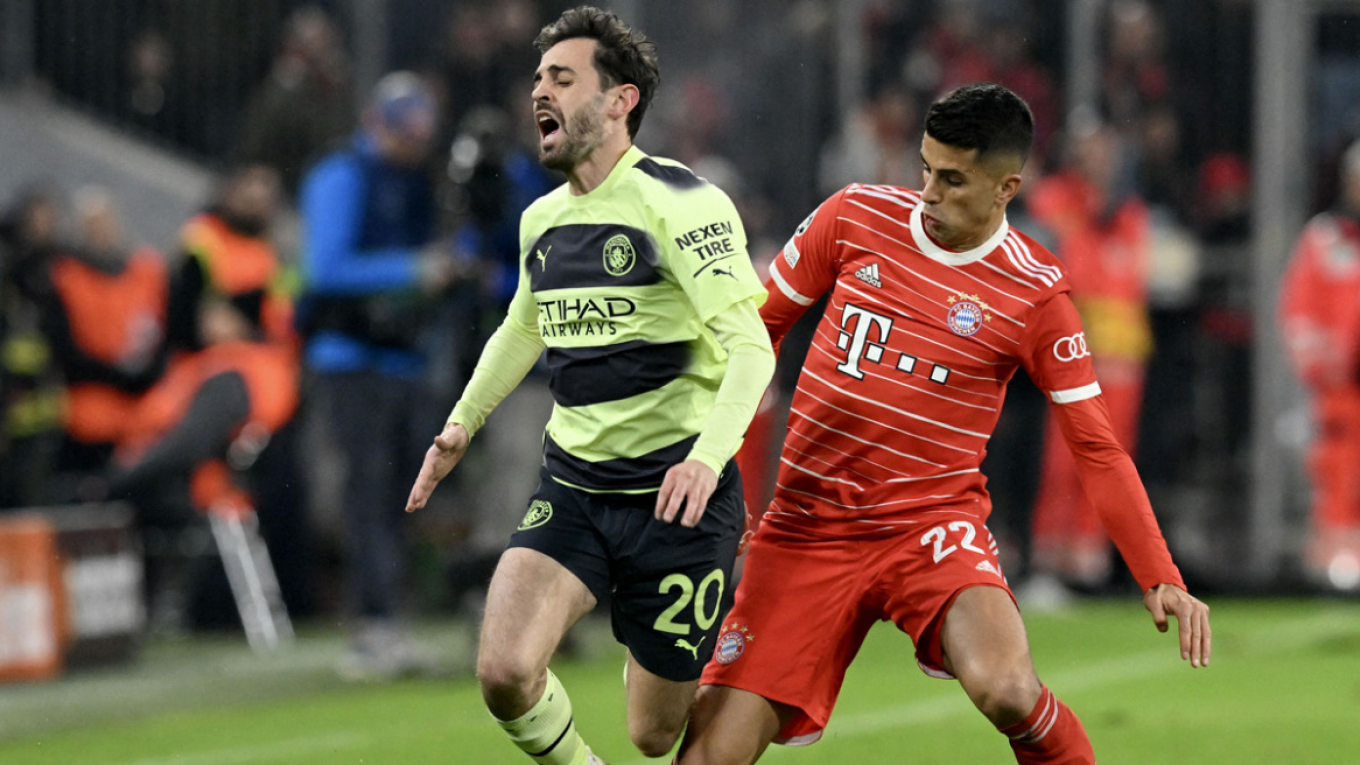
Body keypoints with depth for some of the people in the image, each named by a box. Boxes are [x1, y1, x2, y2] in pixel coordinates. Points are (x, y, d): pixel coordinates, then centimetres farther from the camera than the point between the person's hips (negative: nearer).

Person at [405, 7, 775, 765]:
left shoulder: (679, 203, -13)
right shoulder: (542, 220, 10)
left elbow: (750, 347, -20)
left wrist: (708, 455, -34)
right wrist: (463, 422, 25)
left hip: (676, 497, -5)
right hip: (572, 491, 5)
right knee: (505, 671, -20)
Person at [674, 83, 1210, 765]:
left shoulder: (1036, 294, -6)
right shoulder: (856, 217, 1)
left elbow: (1097, 449, -2)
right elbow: (758, 325, 14)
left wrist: (1161, 580, -11)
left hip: (934, 522, -2)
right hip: (808, 526, 2)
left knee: (1006, 688, -31)